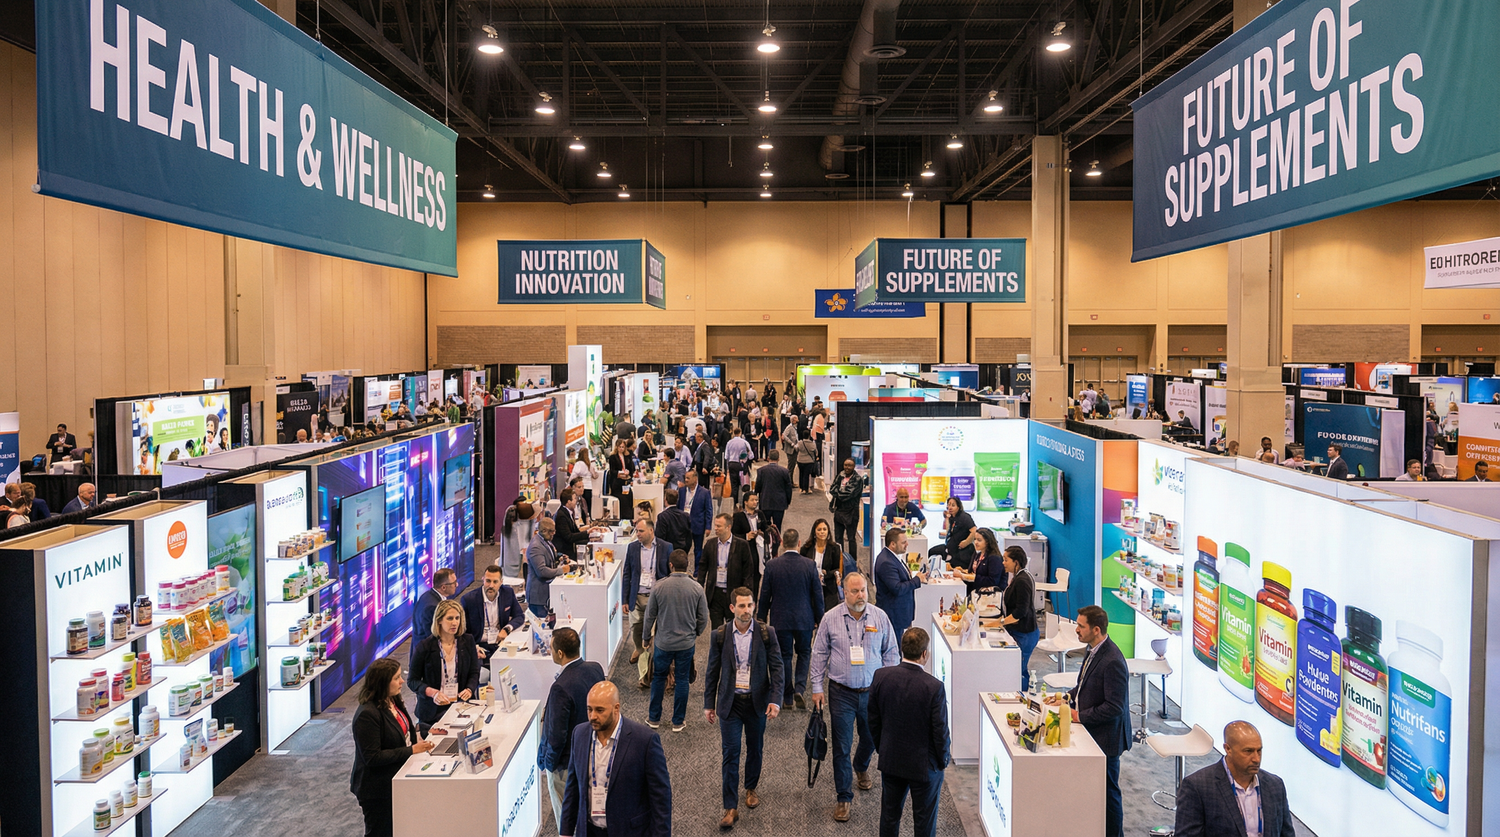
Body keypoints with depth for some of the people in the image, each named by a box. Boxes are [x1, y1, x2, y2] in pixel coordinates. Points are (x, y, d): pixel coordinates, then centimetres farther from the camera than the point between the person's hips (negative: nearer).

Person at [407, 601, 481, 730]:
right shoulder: (424, 647, -4)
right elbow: (412, 681, -2)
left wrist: (469, 690, -12)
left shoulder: (468, 641, 5)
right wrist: (433, 693, -19)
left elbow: (474, 673, 9)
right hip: (433, 711, -2)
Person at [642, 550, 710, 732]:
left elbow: (649, 615, -3)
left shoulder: (659, 587, -12)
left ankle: (654, 718, 27)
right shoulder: (697, 588, -11)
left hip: (663, 642, 0)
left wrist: (646, 636, 14)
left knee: (658, 678, 17)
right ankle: (678, 722, 20)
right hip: (687, 642, 0)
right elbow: (703, 618, -2)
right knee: (682, 680, 12)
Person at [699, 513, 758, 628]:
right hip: (715, 593, 3)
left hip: (733, 593, -3)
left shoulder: (742, 545, -5)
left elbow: (748, 572, -4)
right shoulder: (710, 543, 5)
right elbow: (702, 567, 10)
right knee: (716, 629, 6)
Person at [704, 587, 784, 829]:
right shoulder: (719, 635, -5)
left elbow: (777, 668, -6)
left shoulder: (767, 633, -7)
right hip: (730, 702, -1)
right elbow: (712, 672, 3)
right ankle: (731, 807, 4)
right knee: (730, 753, -2)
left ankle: (751, 788, 40)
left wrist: (776, 700, -15)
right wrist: (709, 704, 5)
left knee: (755, 749, 16)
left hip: (757, 701, 1)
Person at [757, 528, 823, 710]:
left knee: (784, 656, 11)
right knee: (804, 653, 16)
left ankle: (787, 697, 16)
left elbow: (765, 595, -2)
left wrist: (763, 618, 11)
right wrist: (818, 618, 10)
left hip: (779, 620, 0)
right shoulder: (809, 565, -9)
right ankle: (800, 689, -1)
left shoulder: (771, 565, -9)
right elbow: (817, 594, -3)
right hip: (804, 619, 0)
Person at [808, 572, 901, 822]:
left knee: (871, 740, 19)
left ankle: (861, 768, 52)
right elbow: (819, 654, 1)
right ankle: (844, 797, 16)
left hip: (872, 692, 2)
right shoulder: (831, 618, -6)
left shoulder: (880, 617, -3)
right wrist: (816, 687, -1)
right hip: (841, 693, -2)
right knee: (842, 747, 2)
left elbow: (891, 652, 6)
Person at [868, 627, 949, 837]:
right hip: (925, 765, -4)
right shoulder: (933, 687, -26)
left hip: (890, 762, 4)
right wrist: (943, 760, 1)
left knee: (889, 815, 21)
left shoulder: (881, 677, -13)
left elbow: (873, 721, -1)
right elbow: (940, 731, -17)